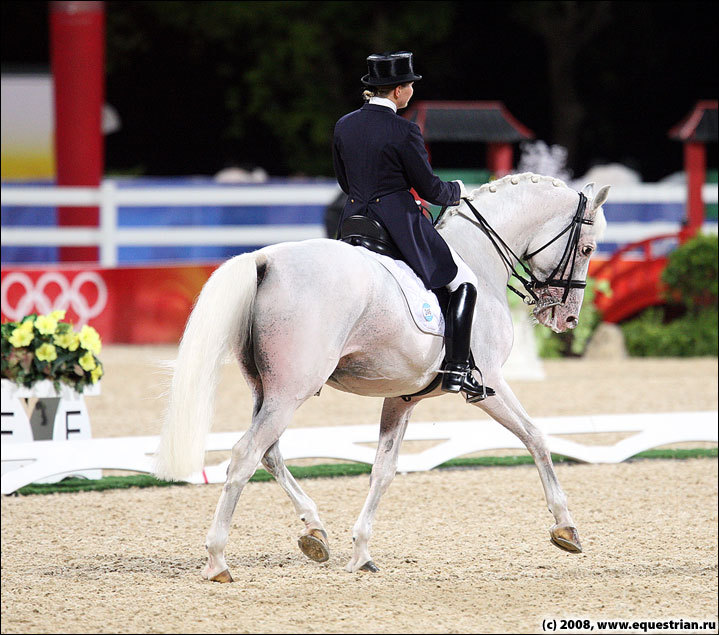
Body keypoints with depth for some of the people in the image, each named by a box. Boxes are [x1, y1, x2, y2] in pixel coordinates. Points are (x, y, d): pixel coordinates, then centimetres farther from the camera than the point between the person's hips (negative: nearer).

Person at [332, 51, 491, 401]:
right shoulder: (403, 131, -15)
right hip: (399, 223, -6)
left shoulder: (344, 126, 4)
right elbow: (429, 188, -10)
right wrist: (456, 190, 11)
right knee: (464, 281, 6)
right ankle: (456, 369, -5)